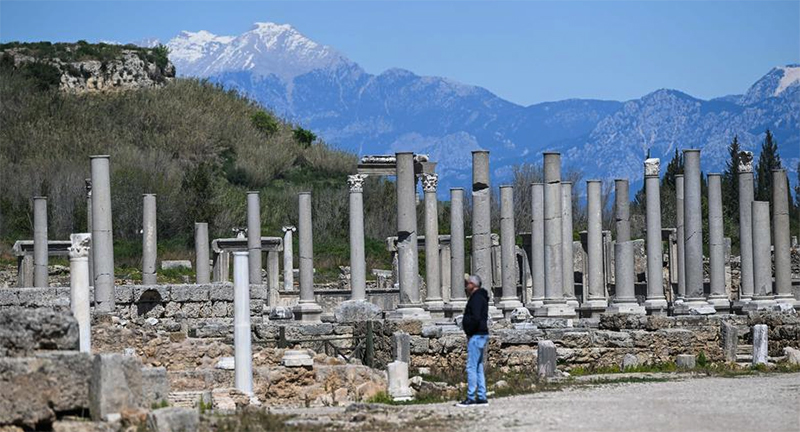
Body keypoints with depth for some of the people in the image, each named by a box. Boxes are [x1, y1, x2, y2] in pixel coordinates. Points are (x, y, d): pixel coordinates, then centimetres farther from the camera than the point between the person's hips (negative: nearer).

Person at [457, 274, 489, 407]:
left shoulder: (476, 298, -14)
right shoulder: (480, 297, 18)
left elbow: (476, 318, -26)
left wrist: (470, 333, -16)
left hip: (476, 336, -11)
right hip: (481, 335, 11)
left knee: (471, 367, -9)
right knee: (478, 367, 12)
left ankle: (471, 398, -9)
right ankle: (481, 397, 13)